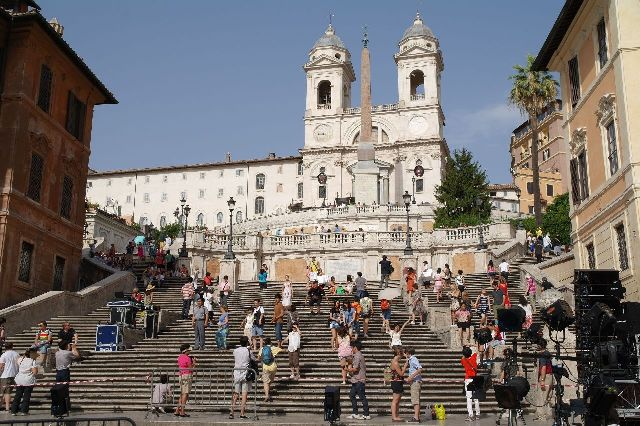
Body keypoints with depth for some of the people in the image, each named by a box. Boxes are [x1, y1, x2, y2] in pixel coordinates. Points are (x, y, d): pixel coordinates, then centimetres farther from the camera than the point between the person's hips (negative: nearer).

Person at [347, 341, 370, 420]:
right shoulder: (360, 355, 17)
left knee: (362, 397, -6)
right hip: (356, 380, 10)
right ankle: (355, 413, 16)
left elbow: (355, 368, -21)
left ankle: (366, 415, -2)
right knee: (352, 395, 13)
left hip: (359, 380, -10)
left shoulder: (357, 356, -14)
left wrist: (350, 369, -3)